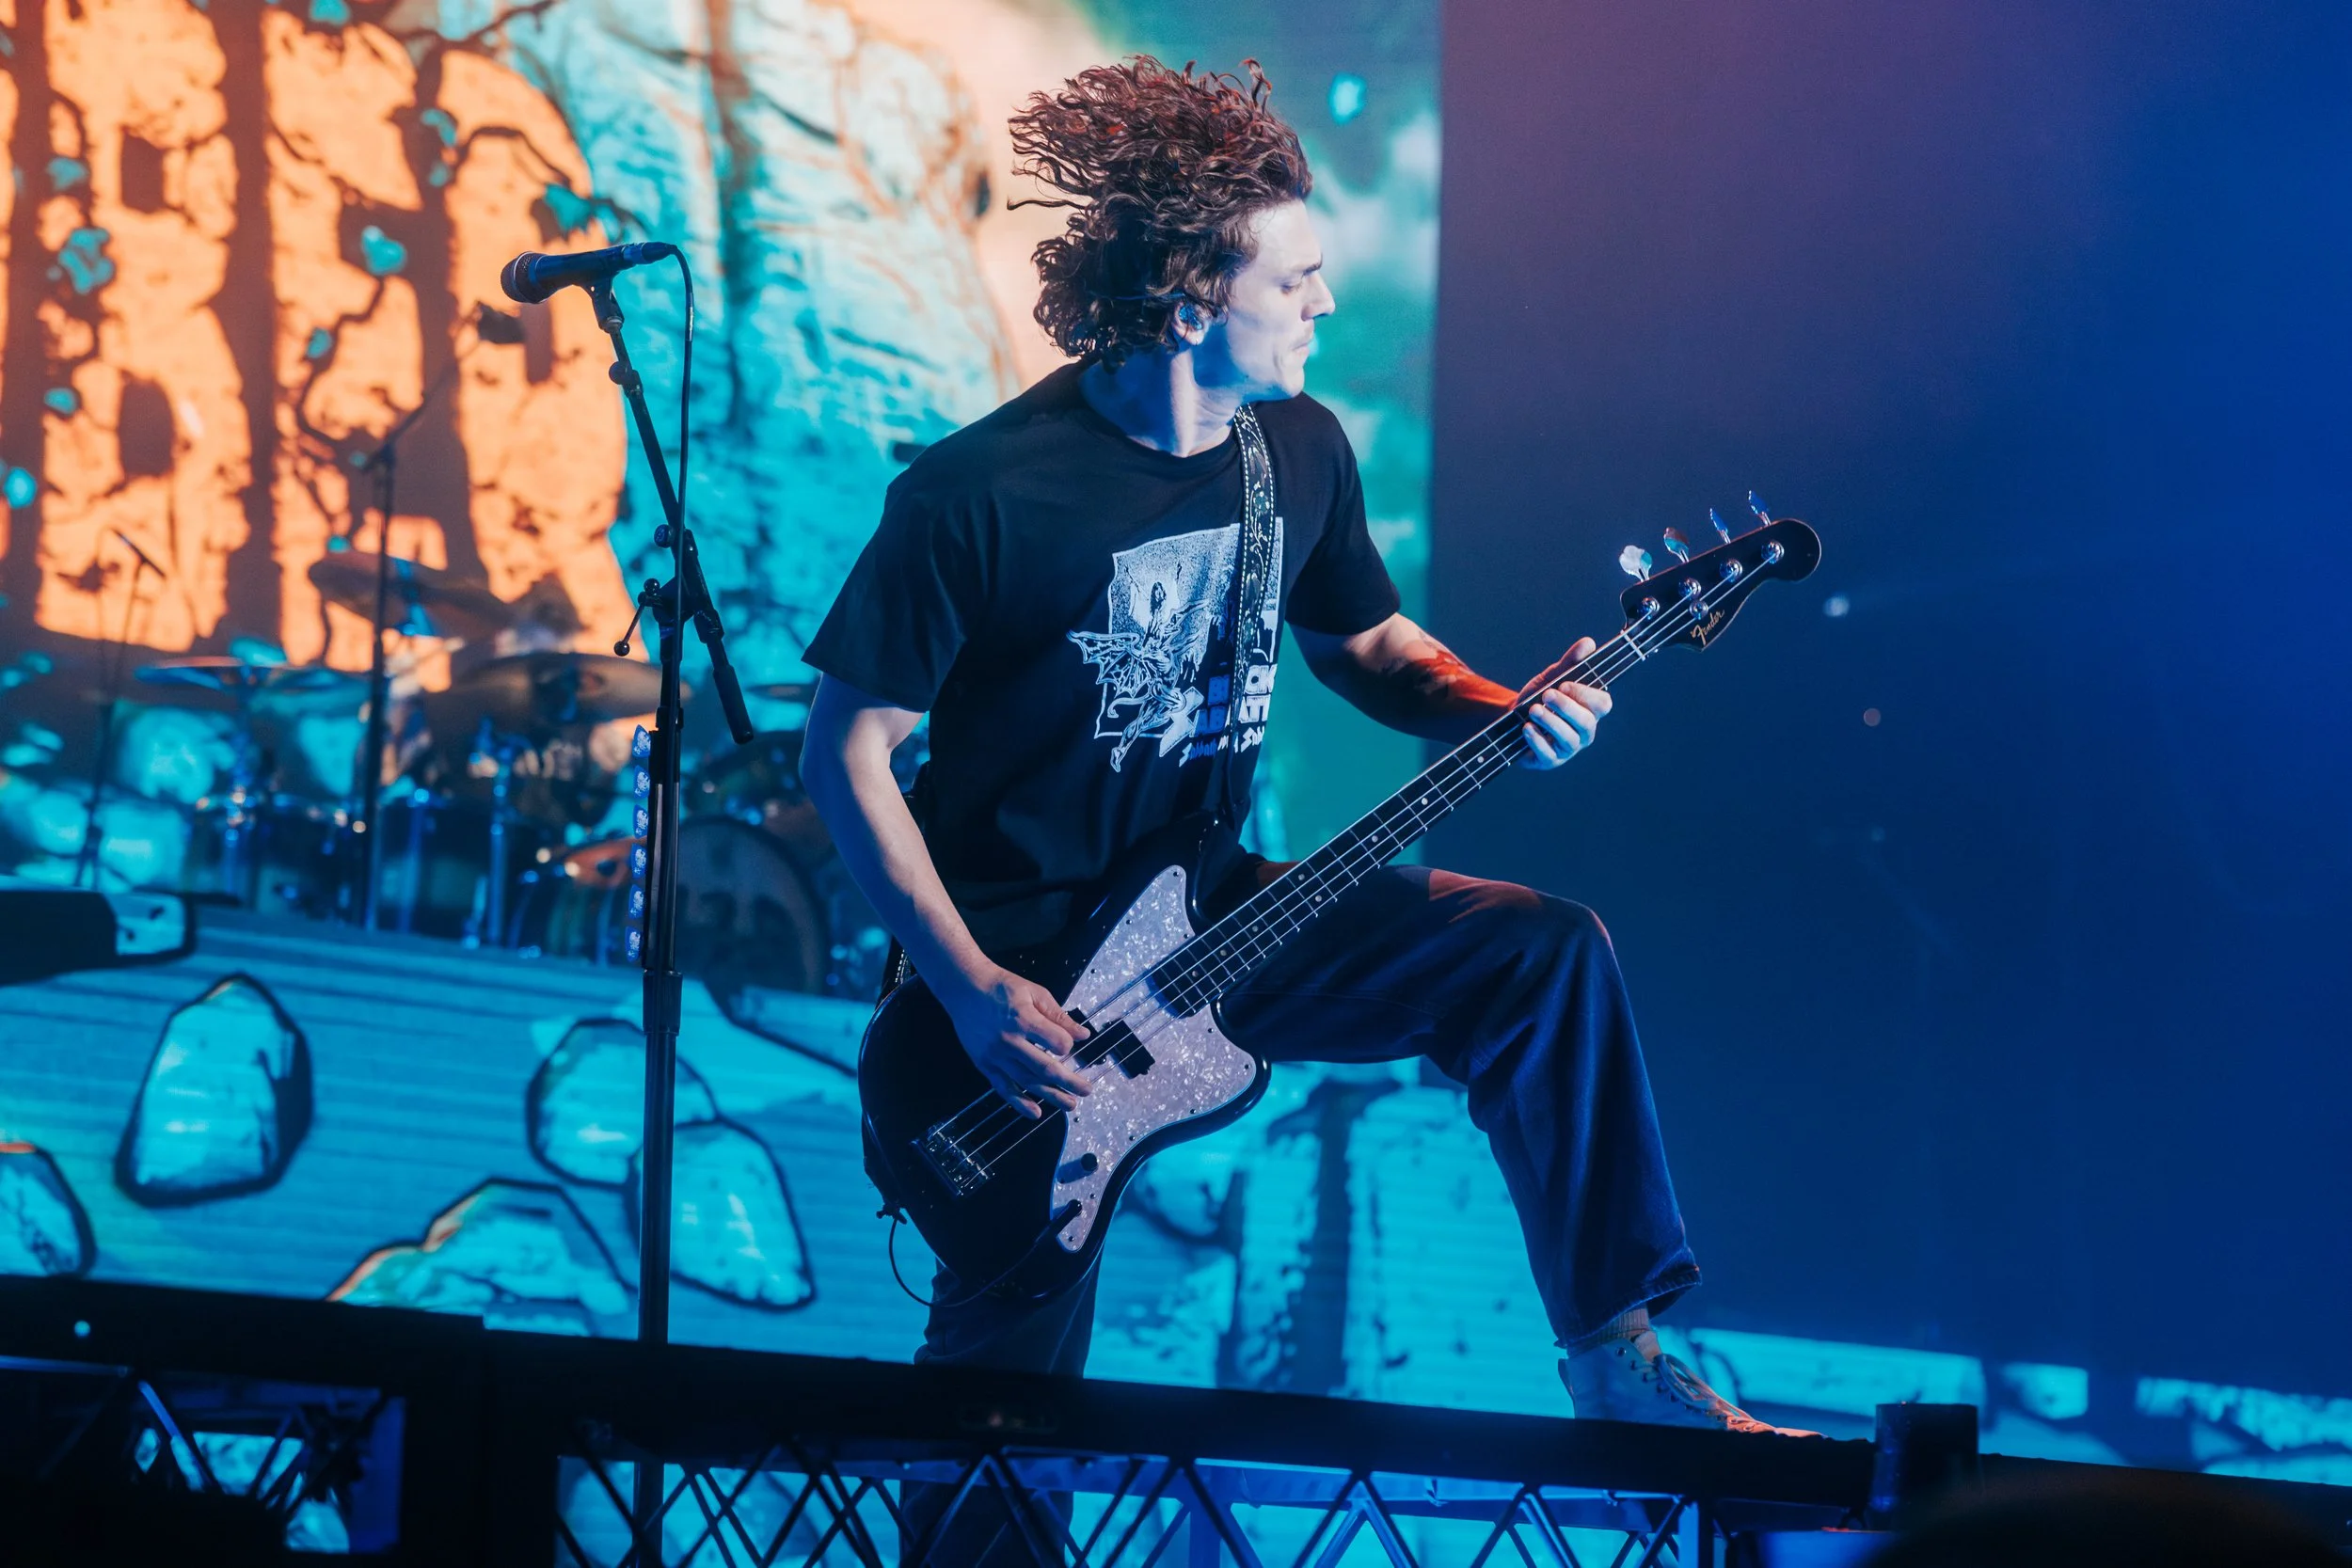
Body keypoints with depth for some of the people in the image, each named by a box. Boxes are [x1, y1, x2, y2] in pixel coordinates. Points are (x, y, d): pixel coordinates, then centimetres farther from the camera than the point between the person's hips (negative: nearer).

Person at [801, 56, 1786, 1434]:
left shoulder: (1302, 451, -1)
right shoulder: (982, 496, -21)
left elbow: (1366, 639, 16)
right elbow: (848, 748, -15)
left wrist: (1505, 715, -6)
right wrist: (973, 995, -21)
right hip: (1017, 968, -5)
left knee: (1541, 953, -14)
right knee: (1010, 1389, -6)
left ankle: (1612, 1352, -7)